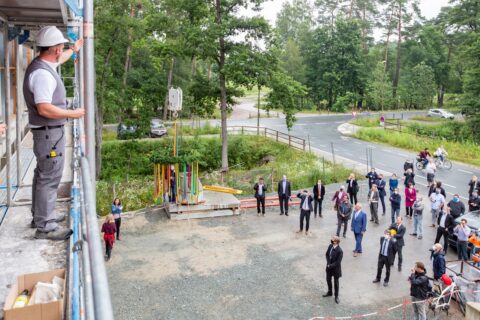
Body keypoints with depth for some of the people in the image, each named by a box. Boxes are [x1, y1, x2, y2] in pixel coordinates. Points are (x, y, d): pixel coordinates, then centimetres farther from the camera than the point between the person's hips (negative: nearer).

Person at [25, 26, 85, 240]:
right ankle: (44, 226, 2)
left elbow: (59, 59, 33)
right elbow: (44, 109, -29)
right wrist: (73, 114, -19)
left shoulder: (43, 64, 7)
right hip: (49, 132, -11)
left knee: (43, 174, 19)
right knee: (49, 178, -5)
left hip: (48, 131, 11)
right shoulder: (42, 73, -24)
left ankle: (40, 215, 33)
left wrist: (74, 50, 46)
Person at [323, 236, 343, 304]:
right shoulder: (330, 246, -10)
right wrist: (328, 264, -9)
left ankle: (336, 296, 31)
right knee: (328, 280, 22)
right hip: (329, 267, 6)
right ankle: (329, 292, 46)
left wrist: (330, 265, -17)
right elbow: (327, 254, 1)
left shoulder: (340, 251, -29)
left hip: (336, 268, -6)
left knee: (336, 282, 12)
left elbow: (338, 262, -24)